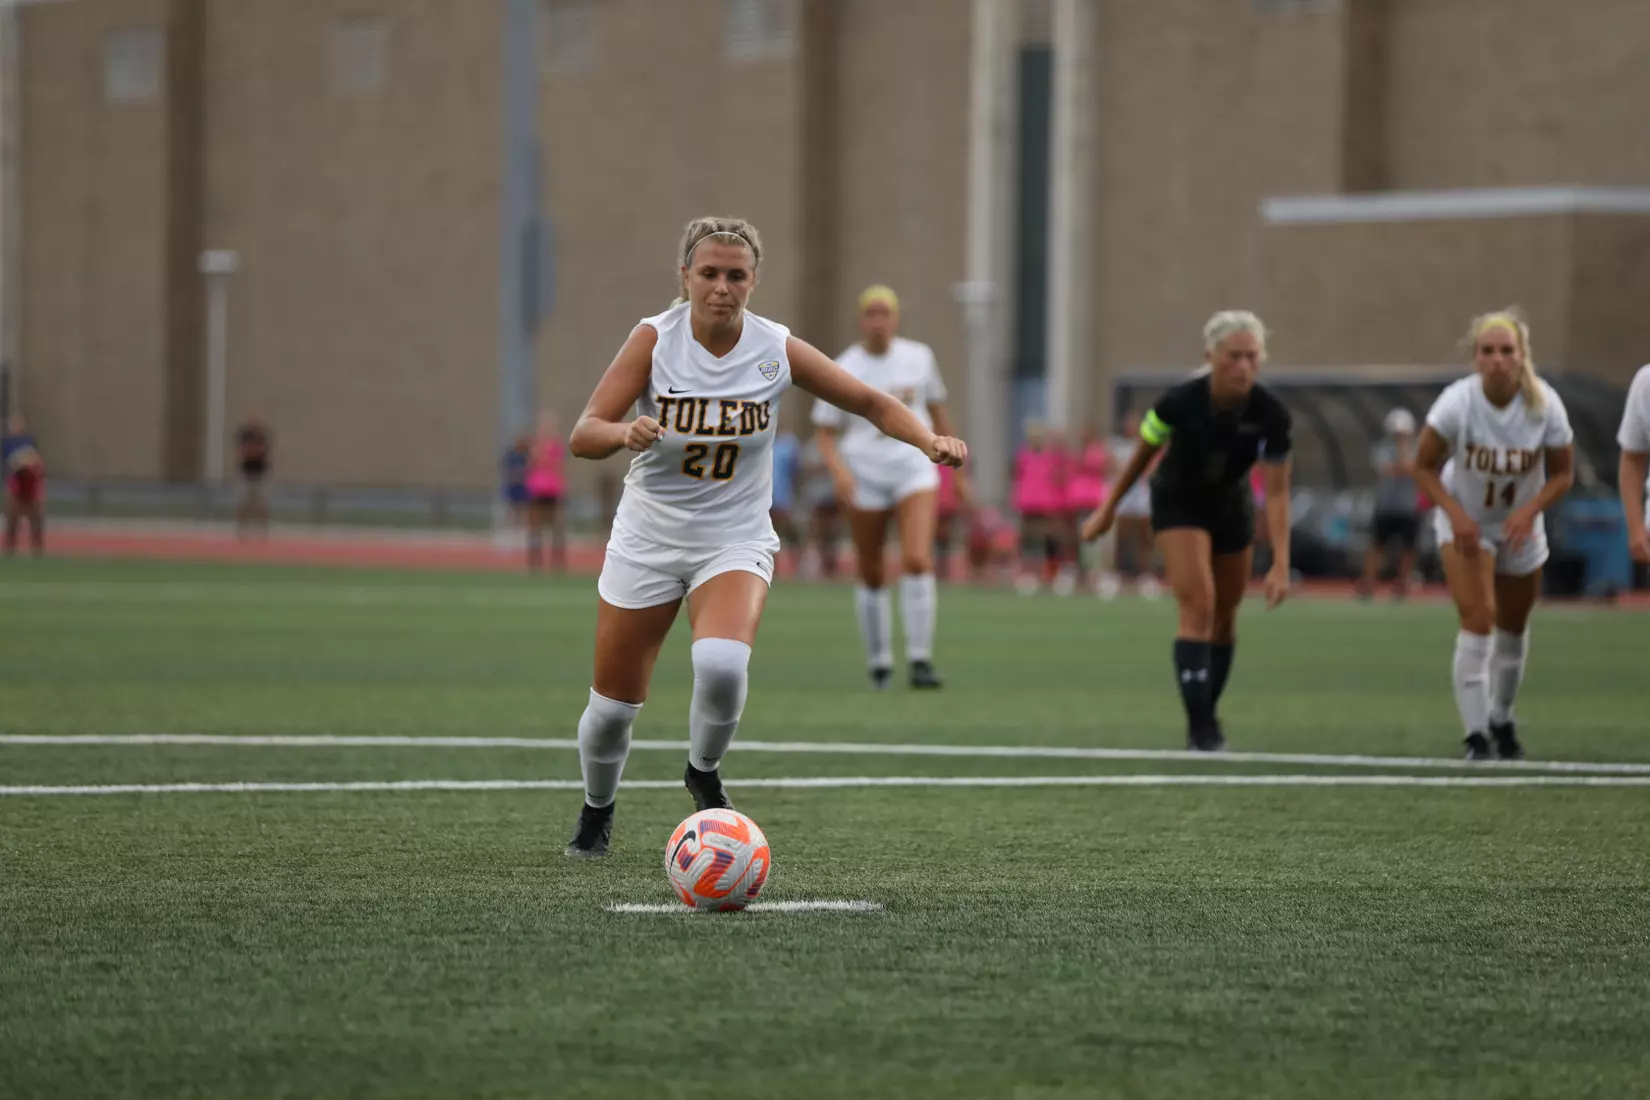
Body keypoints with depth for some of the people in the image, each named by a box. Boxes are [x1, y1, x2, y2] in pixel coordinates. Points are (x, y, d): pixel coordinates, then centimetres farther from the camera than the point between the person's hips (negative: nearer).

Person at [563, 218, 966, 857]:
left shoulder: (777, 350, -9)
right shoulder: (655, 339, -13)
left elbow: (874, 404, 1)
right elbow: (582, 436, -20)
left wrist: (929, 440, -17)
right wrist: (625, 432, -42)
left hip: (736, 541, 0)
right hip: (647, 538, 0)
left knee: (722, 662, -30)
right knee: (613, 704, 3)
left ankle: (704, 774, 1)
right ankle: (597, 811, 36)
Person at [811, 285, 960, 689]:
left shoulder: (919, 357, 3)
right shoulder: (843, 371, -5)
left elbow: (936, 408, 17)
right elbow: (824, 432, -2)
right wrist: (839, 470, -20)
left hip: (914, 471, 1)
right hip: (864, 478, -1)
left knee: (918, 562, -18)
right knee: (872, 576, 5)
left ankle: (920, 660, -14)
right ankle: (878, 662, 23)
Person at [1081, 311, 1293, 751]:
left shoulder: (1270, 414, -26)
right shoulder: (1180, 402, -30)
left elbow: (1277, 491, -21)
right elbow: (1142, 454, -11)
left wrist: (1280, 565, -27)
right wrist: (1108, 509, -1)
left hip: (1231, 506, 3)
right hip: (1178, 503, -3)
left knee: (1224, 615, 13)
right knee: (1198, 606, -18)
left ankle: (1208, 713, 33)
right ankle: (1198, 727, -17)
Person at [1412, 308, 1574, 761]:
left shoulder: (1545, 405, -21)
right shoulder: (1456, 403, -25)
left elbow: (1562, 473, -8)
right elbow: (1425, 466, -12)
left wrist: (1531, 510, -24)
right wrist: (1455, 514, -25)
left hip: (1520, 525, 3)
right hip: (1465, 522, -3)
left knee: (1513, 626, 15)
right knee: (1477, 618, -20)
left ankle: (1501, 719, 40)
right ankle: (1476, 736, -18)